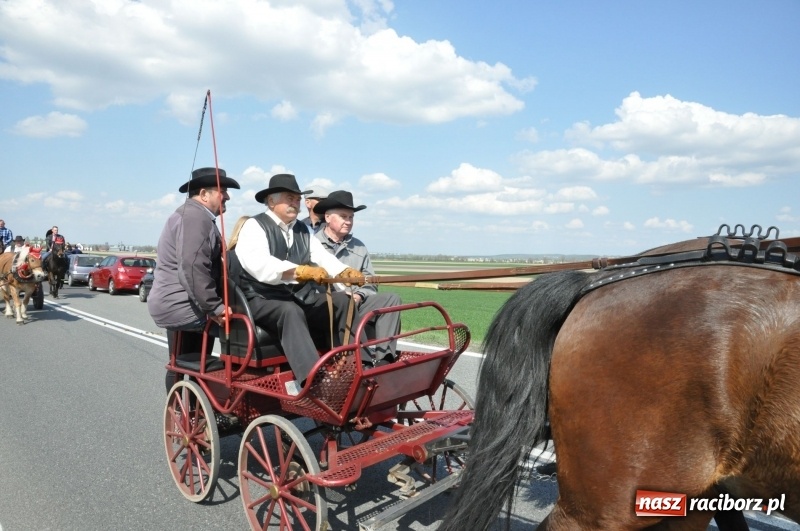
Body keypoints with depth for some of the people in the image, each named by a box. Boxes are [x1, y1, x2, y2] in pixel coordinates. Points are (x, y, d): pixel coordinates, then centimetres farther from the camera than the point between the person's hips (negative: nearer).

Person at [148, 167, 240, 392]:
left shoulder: (196, 215, 21)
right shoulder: (195, 216, -15)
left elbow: (207, 264, 22)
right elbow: (193, 267, -27)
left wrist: (211, 305, 15)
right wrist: (214, 307, -26)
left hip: (176, 302, 12)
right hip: (182, 305, -12)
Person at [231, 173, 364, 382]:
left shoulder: (303, 230, 16)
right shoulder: (254, 226, -5)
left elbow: (322, 257, 4)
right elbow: (260, 265, -23)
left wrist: (345, 272, -18)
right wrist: (302, 271, -37)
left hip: (301, 299, 7)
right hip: (263, 301, -6)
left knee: (343, 301, -14)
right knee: (291, 312, -37)